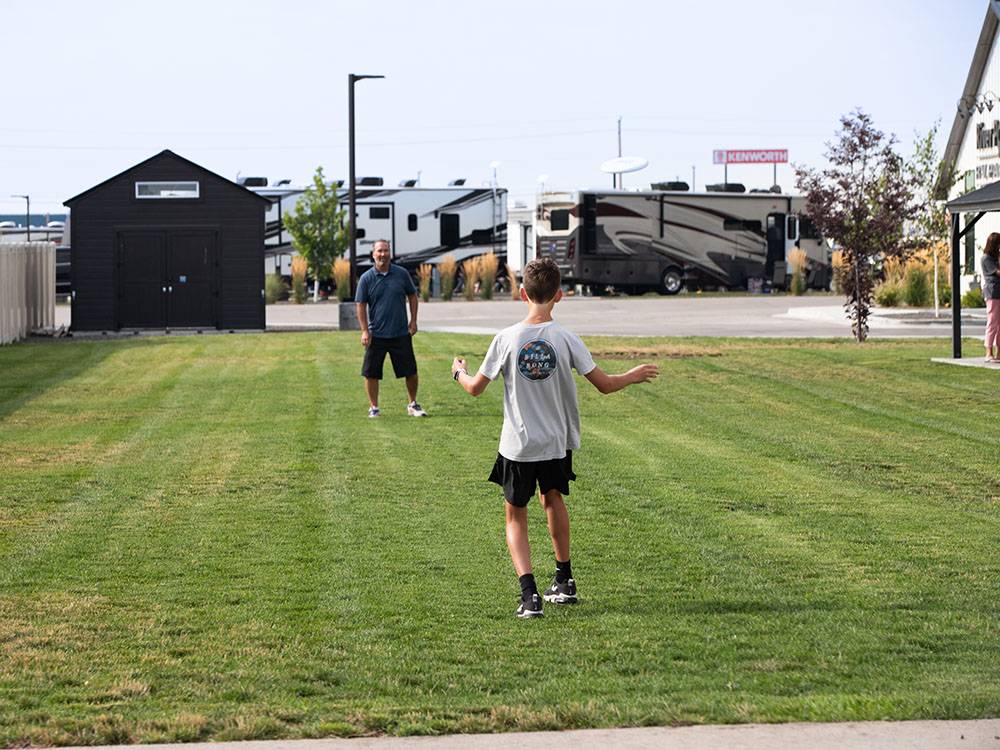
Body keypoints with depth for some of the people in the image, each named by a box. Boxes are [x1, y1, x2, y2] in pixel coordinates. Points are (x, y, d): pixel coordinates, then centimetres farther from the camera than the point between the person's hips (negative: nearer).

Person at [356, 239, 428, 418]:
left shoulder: (401, 274, 2)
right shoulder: (366, 278, -3)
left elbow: (412, 296, 12)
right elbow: (361, 306, -1)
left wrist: (413, 321, 4)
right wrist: (365, 331, -8)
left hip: (401, 334, 1)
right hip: (376, 335, -1)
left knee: (411, 372, 4)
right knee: (371, 373, 0)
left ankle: (413, 405, 21)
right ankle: (373, 407, 13)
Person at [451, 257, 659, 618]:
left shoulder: (507, 339, -12)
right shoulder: (565, 338, -10)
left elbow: (475, 387, -3)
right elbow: (604, 384, -6)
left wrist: (458, 371, 19)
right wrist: (635, 375, 14)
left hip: (517, 446, -2)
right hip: (557, 442, 2)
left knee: (516, 517, 10)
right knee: (553, 498, 27)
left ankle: (529, 594, -9)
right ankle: (564, 582, 37)